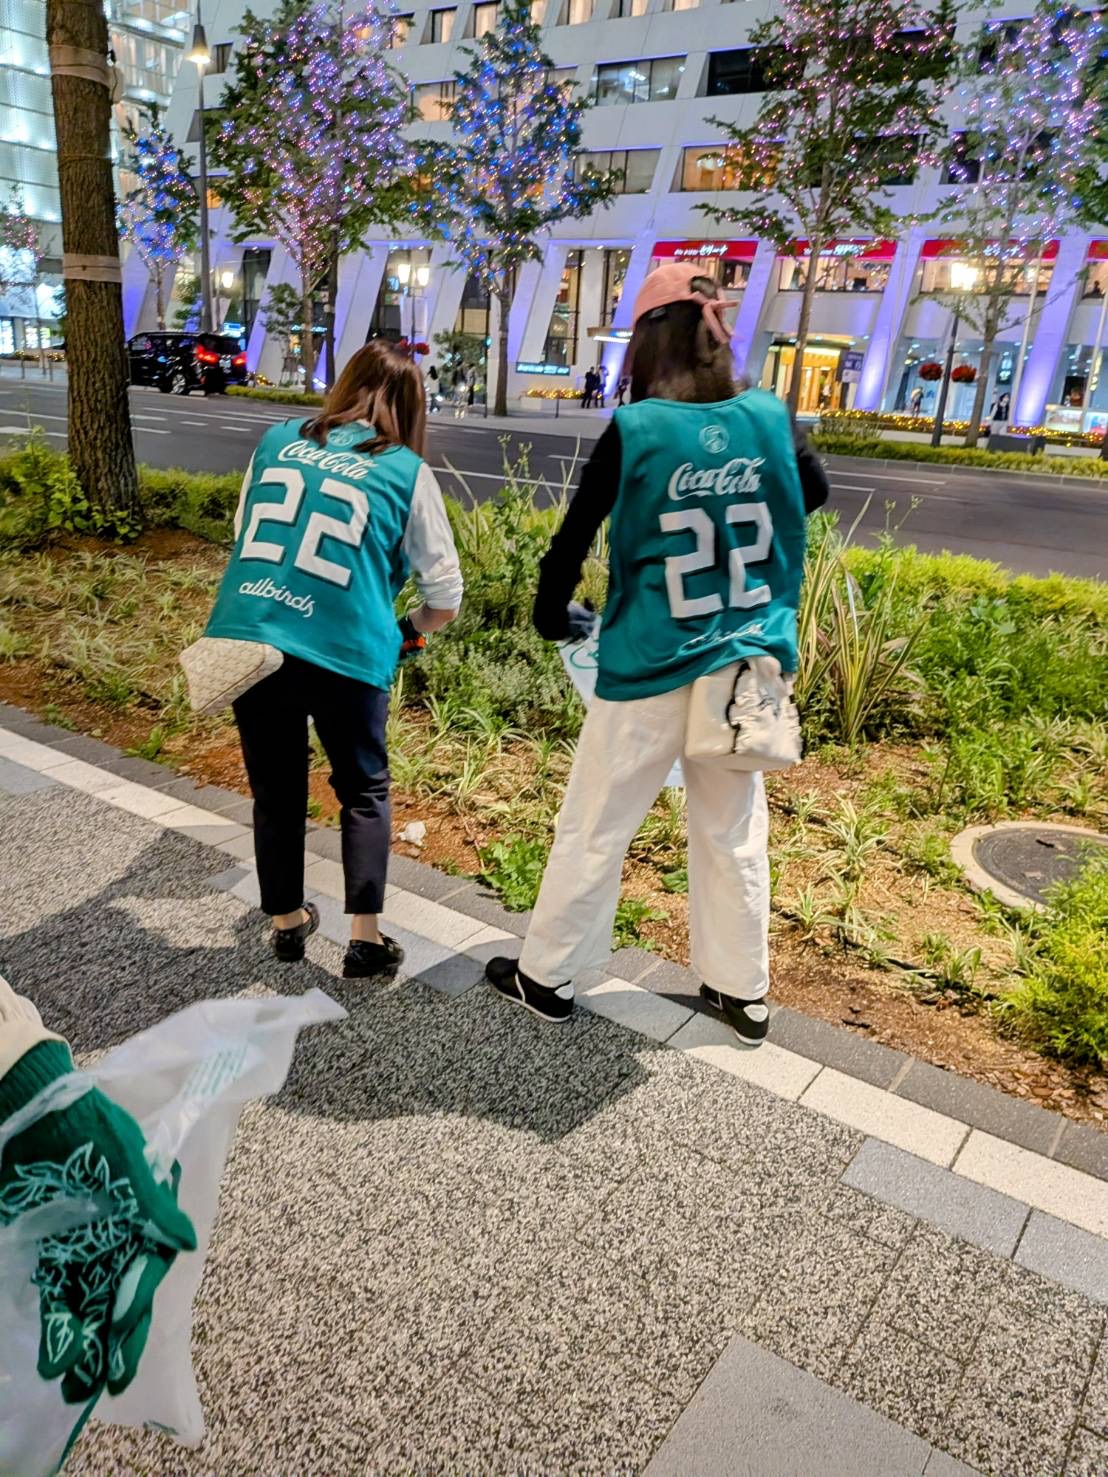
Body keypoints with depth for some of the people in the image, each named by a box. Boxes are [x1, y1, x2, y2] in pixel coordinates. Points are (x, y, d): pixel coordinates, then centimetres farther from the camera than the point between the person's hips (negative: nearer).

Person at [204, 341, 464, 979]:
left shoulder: (276, 441, 13)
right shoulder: (407, 471, 3)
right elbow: (446, 592, 6)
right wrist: (411, 632, 24)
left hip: (242, 637, 4)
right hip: (343, 654, -3)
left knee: (276, 790, 19)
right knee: (364, 791, 17)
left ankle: (287, 922, 35)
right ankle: (366, 939, 15)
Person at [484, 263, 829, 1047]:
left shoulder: (635, 431, -13)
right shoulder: (771, 417, -2)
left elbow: (572, 539, -4)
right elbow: (814, 493, 19)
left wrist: (555, 615, 13)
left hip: (650, 671, -3)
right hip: (747, 668, 4)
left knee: (594, 832, 11)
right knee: (735, 835, 17)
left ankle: (545, 976, 27)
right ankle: (743, 990, 31)